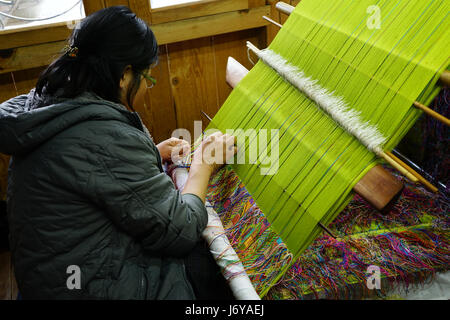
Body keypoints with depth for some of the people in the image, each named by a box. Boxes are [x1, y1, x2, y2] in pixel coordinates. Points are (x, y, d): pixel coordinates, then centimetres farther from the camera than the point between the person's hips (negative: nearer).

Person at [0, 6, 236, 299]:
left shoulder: (47, 106, 0)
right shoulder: (108, 138, -29)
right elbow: (179, 233, -21)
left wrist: (153, 155, 9)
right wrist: (202, 167, -6)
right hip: (103, 286, -9)